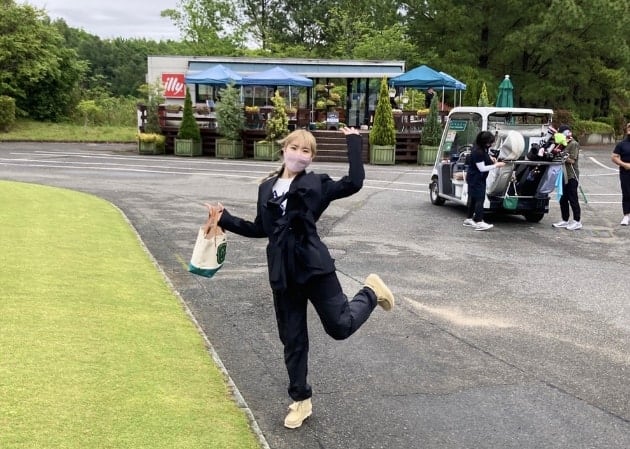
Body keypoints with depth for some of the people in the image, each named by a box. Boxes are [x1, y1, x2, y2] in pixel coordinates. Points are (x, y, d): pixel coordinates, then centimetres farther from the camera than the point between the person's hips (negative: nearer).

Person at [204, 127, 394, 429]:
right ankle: (301, 401, 26)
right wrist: (225, 220, 12)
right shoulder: (266, 188, 10)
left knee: (340, 326, -2)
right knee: (292, 340, 10)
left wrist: (353, 142, -11)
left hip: (314, 266, -4)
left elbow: (354, 182, -16)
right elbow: (261, 229, 17)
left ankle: (370, 293, 28)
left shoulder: (316, 184, -2)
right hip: (282, 273, 4)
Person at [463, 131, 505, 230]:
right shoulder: (477, 152, -26)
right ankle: (479, 222, -17)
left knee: (473, 198, 15)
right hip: (476, 179, -10)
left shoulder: (482, 149, 3)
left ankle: (469, 219, 24)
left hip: (479, 178, 10)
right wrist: (496, 165, -17)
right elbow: (482, 168, -22)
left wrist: (491, 158, 6)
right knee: (479, 198, -14)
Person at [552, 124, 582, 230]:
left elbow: (572, 160, -16)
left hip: (572, 176, -9)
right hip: (564, 176, 9)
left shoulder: (574, 144, -9)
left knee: (573, 199, -5)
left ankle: (577, 221, 1)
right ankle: (565, 220, 20)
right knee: (563, 199, 12)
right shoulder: (564, 144, 17)